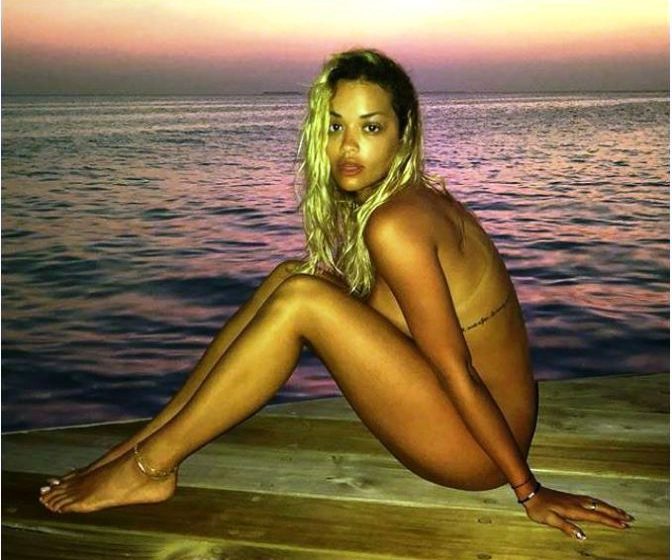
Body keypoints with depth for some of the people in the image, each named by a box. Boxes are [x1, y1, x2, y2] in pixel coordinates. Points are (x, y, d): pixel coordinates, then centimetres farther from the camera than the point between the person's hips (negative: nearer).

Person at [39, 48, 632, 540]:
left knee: (300, 299, -20)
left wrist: (528, 490, -14)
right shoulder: (418, 197, 5)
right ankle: (149, 436, 6)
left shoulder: (394, 224, -23)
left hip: (477, 441, -9)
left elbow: (456, 372, -21)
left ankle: (150, 467, -8)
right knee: (294, 276, 2)